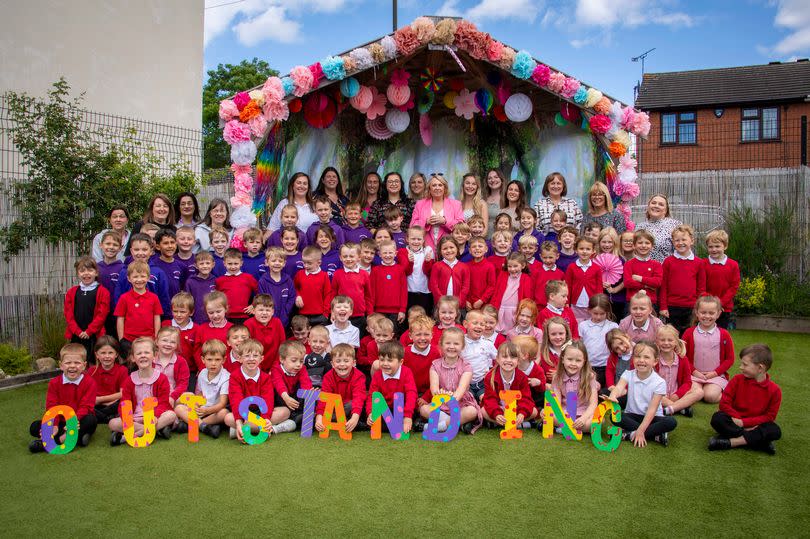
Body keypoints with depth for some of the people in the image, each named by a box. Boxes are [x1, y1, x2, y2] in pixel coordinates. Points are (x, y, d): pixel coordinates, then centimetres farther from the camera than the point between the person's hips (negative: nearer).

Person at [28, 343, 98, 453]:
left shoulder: (89, 382, -8)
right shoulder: (54, 383, 2)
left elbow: (85, 407, -16)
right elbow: (51, 407, -7)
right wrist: (54, 425, -24)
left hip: (79, 422, -4)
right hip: (61, 423, 4)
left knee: (91, 419, -34)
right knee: (34, 427, -15)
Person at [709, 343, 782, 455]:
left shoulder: (774, 390, -7)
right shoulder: (737, 380, -5)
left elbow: (769, 416, -10)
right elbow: (724, 403, -7)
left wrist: (744, 422, -20)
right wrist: (738, 420, -19)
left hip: (755, 425, 0)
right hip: (735, 422, 0)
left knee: (775, 431, -30)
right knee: (717, 418, -30)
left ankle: (729, 442, -30)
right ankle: (760, 442, -29)